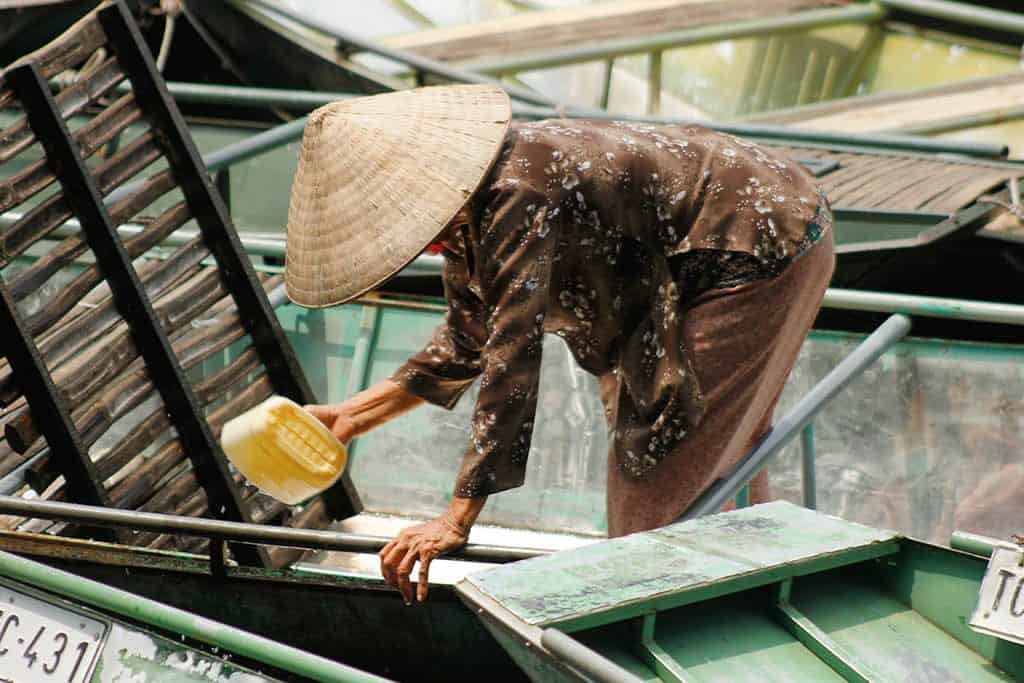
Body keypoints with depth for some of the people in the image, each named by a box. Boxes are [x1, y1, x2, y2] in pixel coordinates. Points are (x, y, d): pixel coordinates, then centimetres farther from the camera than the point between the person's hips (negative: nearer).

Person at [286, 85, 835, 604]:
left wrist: (456, 521, -33)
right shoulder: (469, 209, 0)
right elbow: (466, 344, 14)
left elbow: (512, 360, -34)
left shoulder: (517, 198, -31)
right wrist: (355, 415, 8)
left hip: (764, 249, -10)